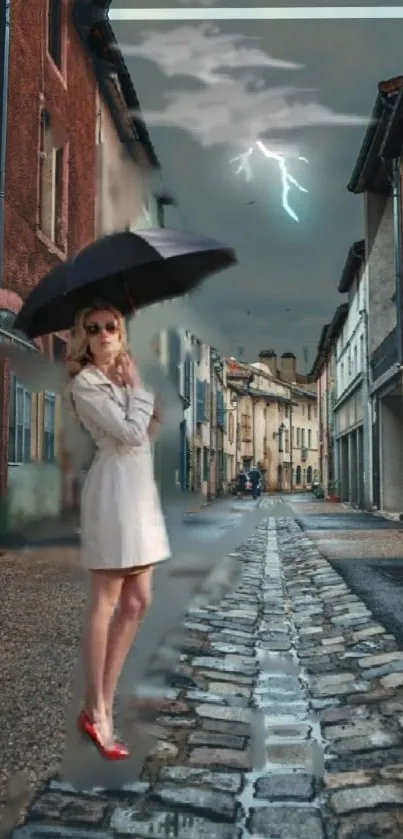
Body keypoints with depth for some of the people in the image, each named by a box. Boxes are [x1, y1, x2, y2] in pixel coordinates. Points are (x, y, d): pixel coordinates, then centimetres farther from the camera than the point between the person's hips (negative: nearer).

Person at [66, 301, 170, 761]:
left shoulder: (126, 375, 18)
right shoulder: (85, 383, -8)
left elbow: (152, 428, 16)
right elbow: (131, 433, -16)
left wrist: (138, 387, 4)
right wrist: (138, 389, -3)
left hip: (141, 488, 9)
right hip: (113, 489, -9)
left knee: (137, 601, 9)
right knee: (105, 602, -4)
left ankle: (103, 701, 17)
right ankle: (95, 712, 5)